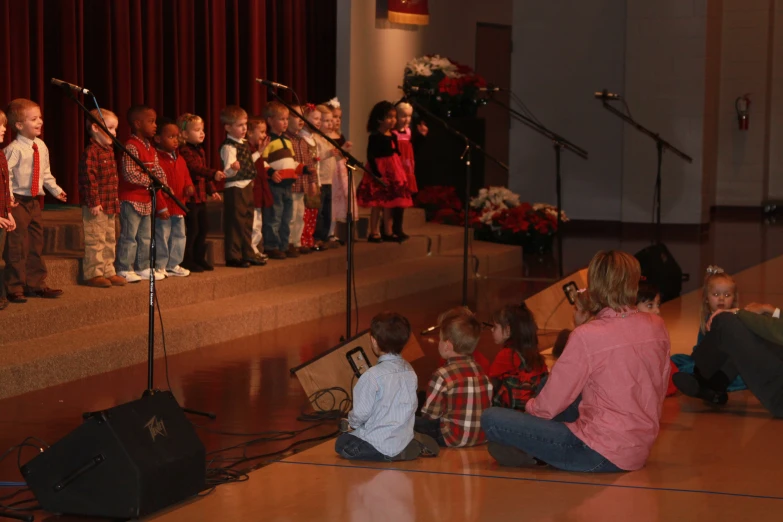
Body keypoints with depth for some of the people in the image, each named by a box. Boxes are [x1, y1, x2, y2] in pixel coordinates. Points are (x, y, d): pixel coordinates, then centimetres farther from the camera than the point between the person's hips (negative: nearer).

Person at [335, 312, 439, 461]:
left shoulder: (373, 376, -21)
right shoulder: (409, 370, 1)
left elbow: (361, 413, -16)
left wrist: (351, 423, 8)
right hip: (404, 437, 7)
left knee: (341, 443, 12)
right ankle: (415, 444, 9)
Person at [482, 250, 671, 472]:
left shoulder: (587, 337, -18)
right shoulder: (657, 327, -2)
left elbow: (549, 405, -10)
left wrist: (530, 407, 12)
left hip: (602, 455, -7)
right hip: (640, 451, 7)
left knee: (492, 419, -4)